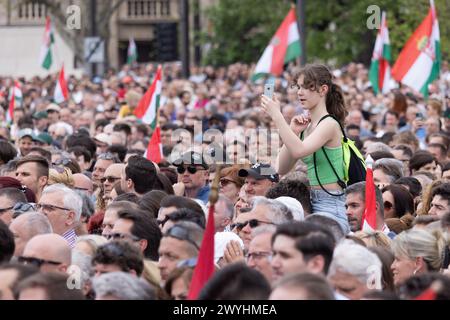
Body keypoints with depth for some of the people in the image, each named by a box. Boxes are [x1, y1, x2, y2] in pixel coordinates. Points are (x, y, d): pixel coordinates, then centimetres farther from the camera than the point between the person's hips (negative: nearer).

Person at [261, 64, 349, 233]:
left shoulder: (329, 124, -10)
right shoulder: (306, 126, 13)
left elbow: (299, 150, -28)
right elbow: (282, 168, 9)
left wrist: (276, 116, -26)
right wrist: (293, 132, 0)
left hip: (330, 207, -8)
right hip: (312, 203, 8)